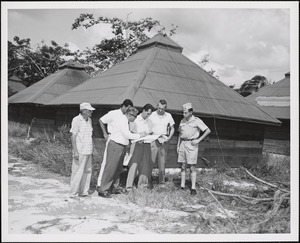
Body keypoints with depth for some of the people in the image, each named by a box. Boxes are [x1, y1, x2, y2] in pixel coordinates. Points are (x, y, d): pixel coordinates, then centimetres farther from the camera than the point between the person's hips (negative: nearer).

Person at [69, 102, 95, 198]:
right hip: (80, 151, -7)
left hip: (88, 151, 7)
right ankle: (73, 193, 9)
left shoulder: (89, 120, 11)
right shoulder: (76, 120, -11)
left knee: (87, 171, 10)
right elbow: (73, 136, -12)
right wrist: (75, 151, -17)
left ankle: (83, 192, 20)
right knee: (77, 172, -2)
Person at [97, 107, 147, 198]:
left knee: (118, 169, 15)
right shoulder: (122, 120, -15)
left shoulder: (126, 121, 15)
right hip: (115, 145, -10)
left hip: (122, 147, 10)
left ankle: (116, 188, 25)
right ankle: (103, 190, -1)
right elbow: (127, 135, -20)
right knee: (110, 168, -7)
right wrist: (140, 135, -12)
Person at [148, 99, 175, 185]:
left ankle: (162, 179, 11)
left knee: (162, 161, 4)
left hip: (164, 140, 2)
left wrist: (169, 137, -1)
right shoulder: (152, 115, 0)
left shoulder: (168, 116, 8)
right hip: (153, 140, -2)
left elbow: (172, 128, 15)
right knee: (150, 160, -6)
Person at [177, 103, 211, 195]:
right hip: (183, 143, 5)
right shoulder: (182, 121, 12)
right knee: (183, 166, 7)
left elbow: (208, 131, -9)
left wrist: (198, 140, -11)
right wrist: (178, 145, 13)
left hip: (192, 144, -5)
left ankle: (193, 188, -2)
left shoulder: (197, 121, -6)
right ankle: (182, 186, 13)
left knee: (192, 167, -5)